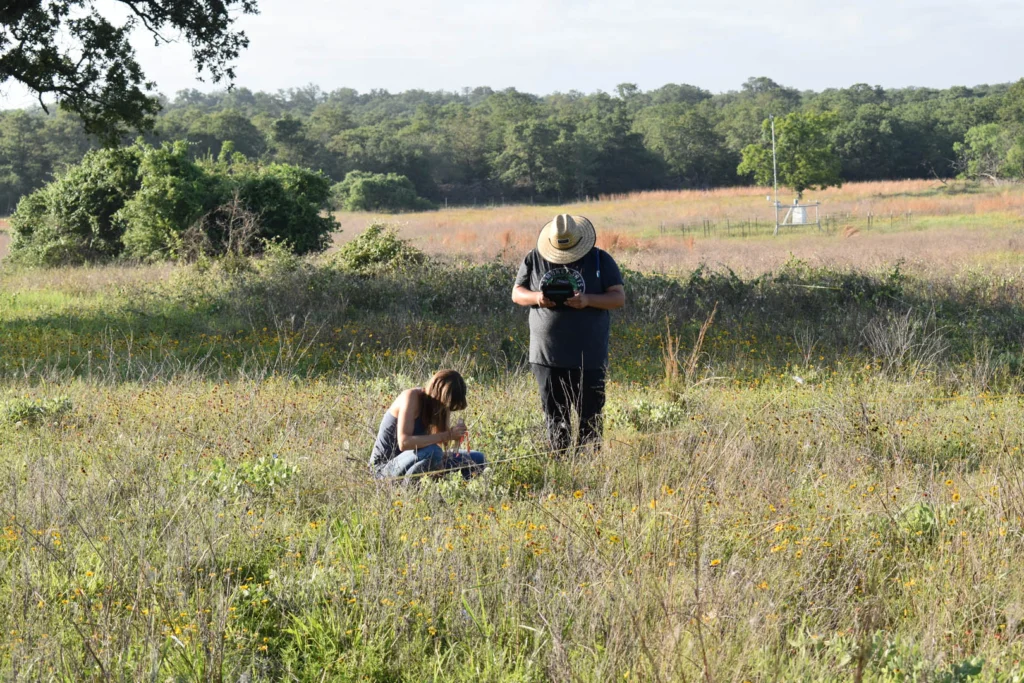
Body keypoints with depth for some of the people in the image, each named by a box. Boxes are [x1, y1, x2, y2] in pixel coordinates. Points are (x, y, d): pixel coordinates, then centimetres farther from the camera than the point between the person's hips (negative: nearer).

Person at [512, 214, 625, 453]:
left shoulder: (600, 260, 0)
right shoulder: (534, 259, 6)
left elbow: (619, 298, -3)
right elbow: (516, 294, 10)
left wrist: (587, 300, -21)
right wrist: (536, 298, -13)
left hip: (589, 357, -2)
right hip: (547, 356, 2)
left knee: (590, 416, -2)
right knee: (555, 417, 7)